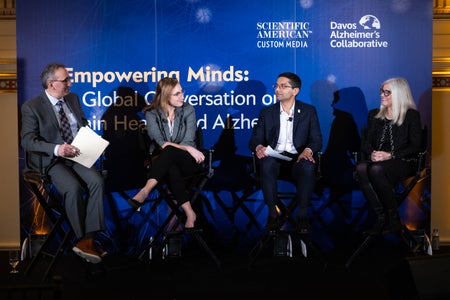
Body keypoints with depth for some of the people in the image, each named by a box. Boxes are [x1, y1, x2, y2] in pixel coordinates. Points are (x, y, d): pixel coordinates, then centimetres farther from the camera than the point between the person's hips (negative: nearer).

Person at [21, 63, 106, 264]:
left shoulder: (73, 98, 13)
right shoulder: (32, 107, -4)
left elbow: (84, 125, 23)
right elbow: (27, 140, -11)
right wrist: (56, 149, -26)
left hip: (77, 155, 5)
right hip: (50, 160, -4)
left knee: (97, 181, -24)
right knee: (73, 187, -31)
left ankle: (87, 240, -23)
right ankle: (84, 239, -13)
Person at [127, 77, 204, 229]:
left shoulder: (188, 110, -1)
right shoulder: (152, 113, -2)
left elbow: (188, 142, -8)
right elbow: (159, 143, -16)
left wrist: (168, 146, -22)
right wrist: (187, 148, -26)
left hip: (186, 162, 0)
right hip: (164, 161, 0)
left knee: (169, 151, -36)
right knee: (171, 168, -38)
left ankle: (144, 192, -45)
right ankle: (189, 214, -41)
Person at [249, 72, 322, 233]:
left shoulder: (309, 111, 9)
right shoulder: (267, 112, 12)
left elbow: (317, 140, 4)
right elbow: (255, 139, 6)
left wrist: (308, 150, -20)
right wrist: (258, 147, -20)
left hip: (297, 157, -1)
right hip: (274, 156, 1)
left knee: (308, 167, -36)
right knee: (266, 164, -35)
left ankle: (302, 214, -20)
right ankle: (273, 213, -24)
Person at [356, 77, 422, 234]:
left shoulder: (412, 115, 4)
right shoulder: (374, 115, 19)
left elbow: (415, 146, -3)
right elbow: (367, 142, 16)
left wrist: (390, 155, -16)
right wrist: (372, 153, -9)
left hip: (403, 162, -4)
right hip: (378, 160, 4)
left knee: (376, 169, -36)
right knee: (361, 167, -32)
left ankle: (393, 219, -23)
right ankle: (380, 217, -29)